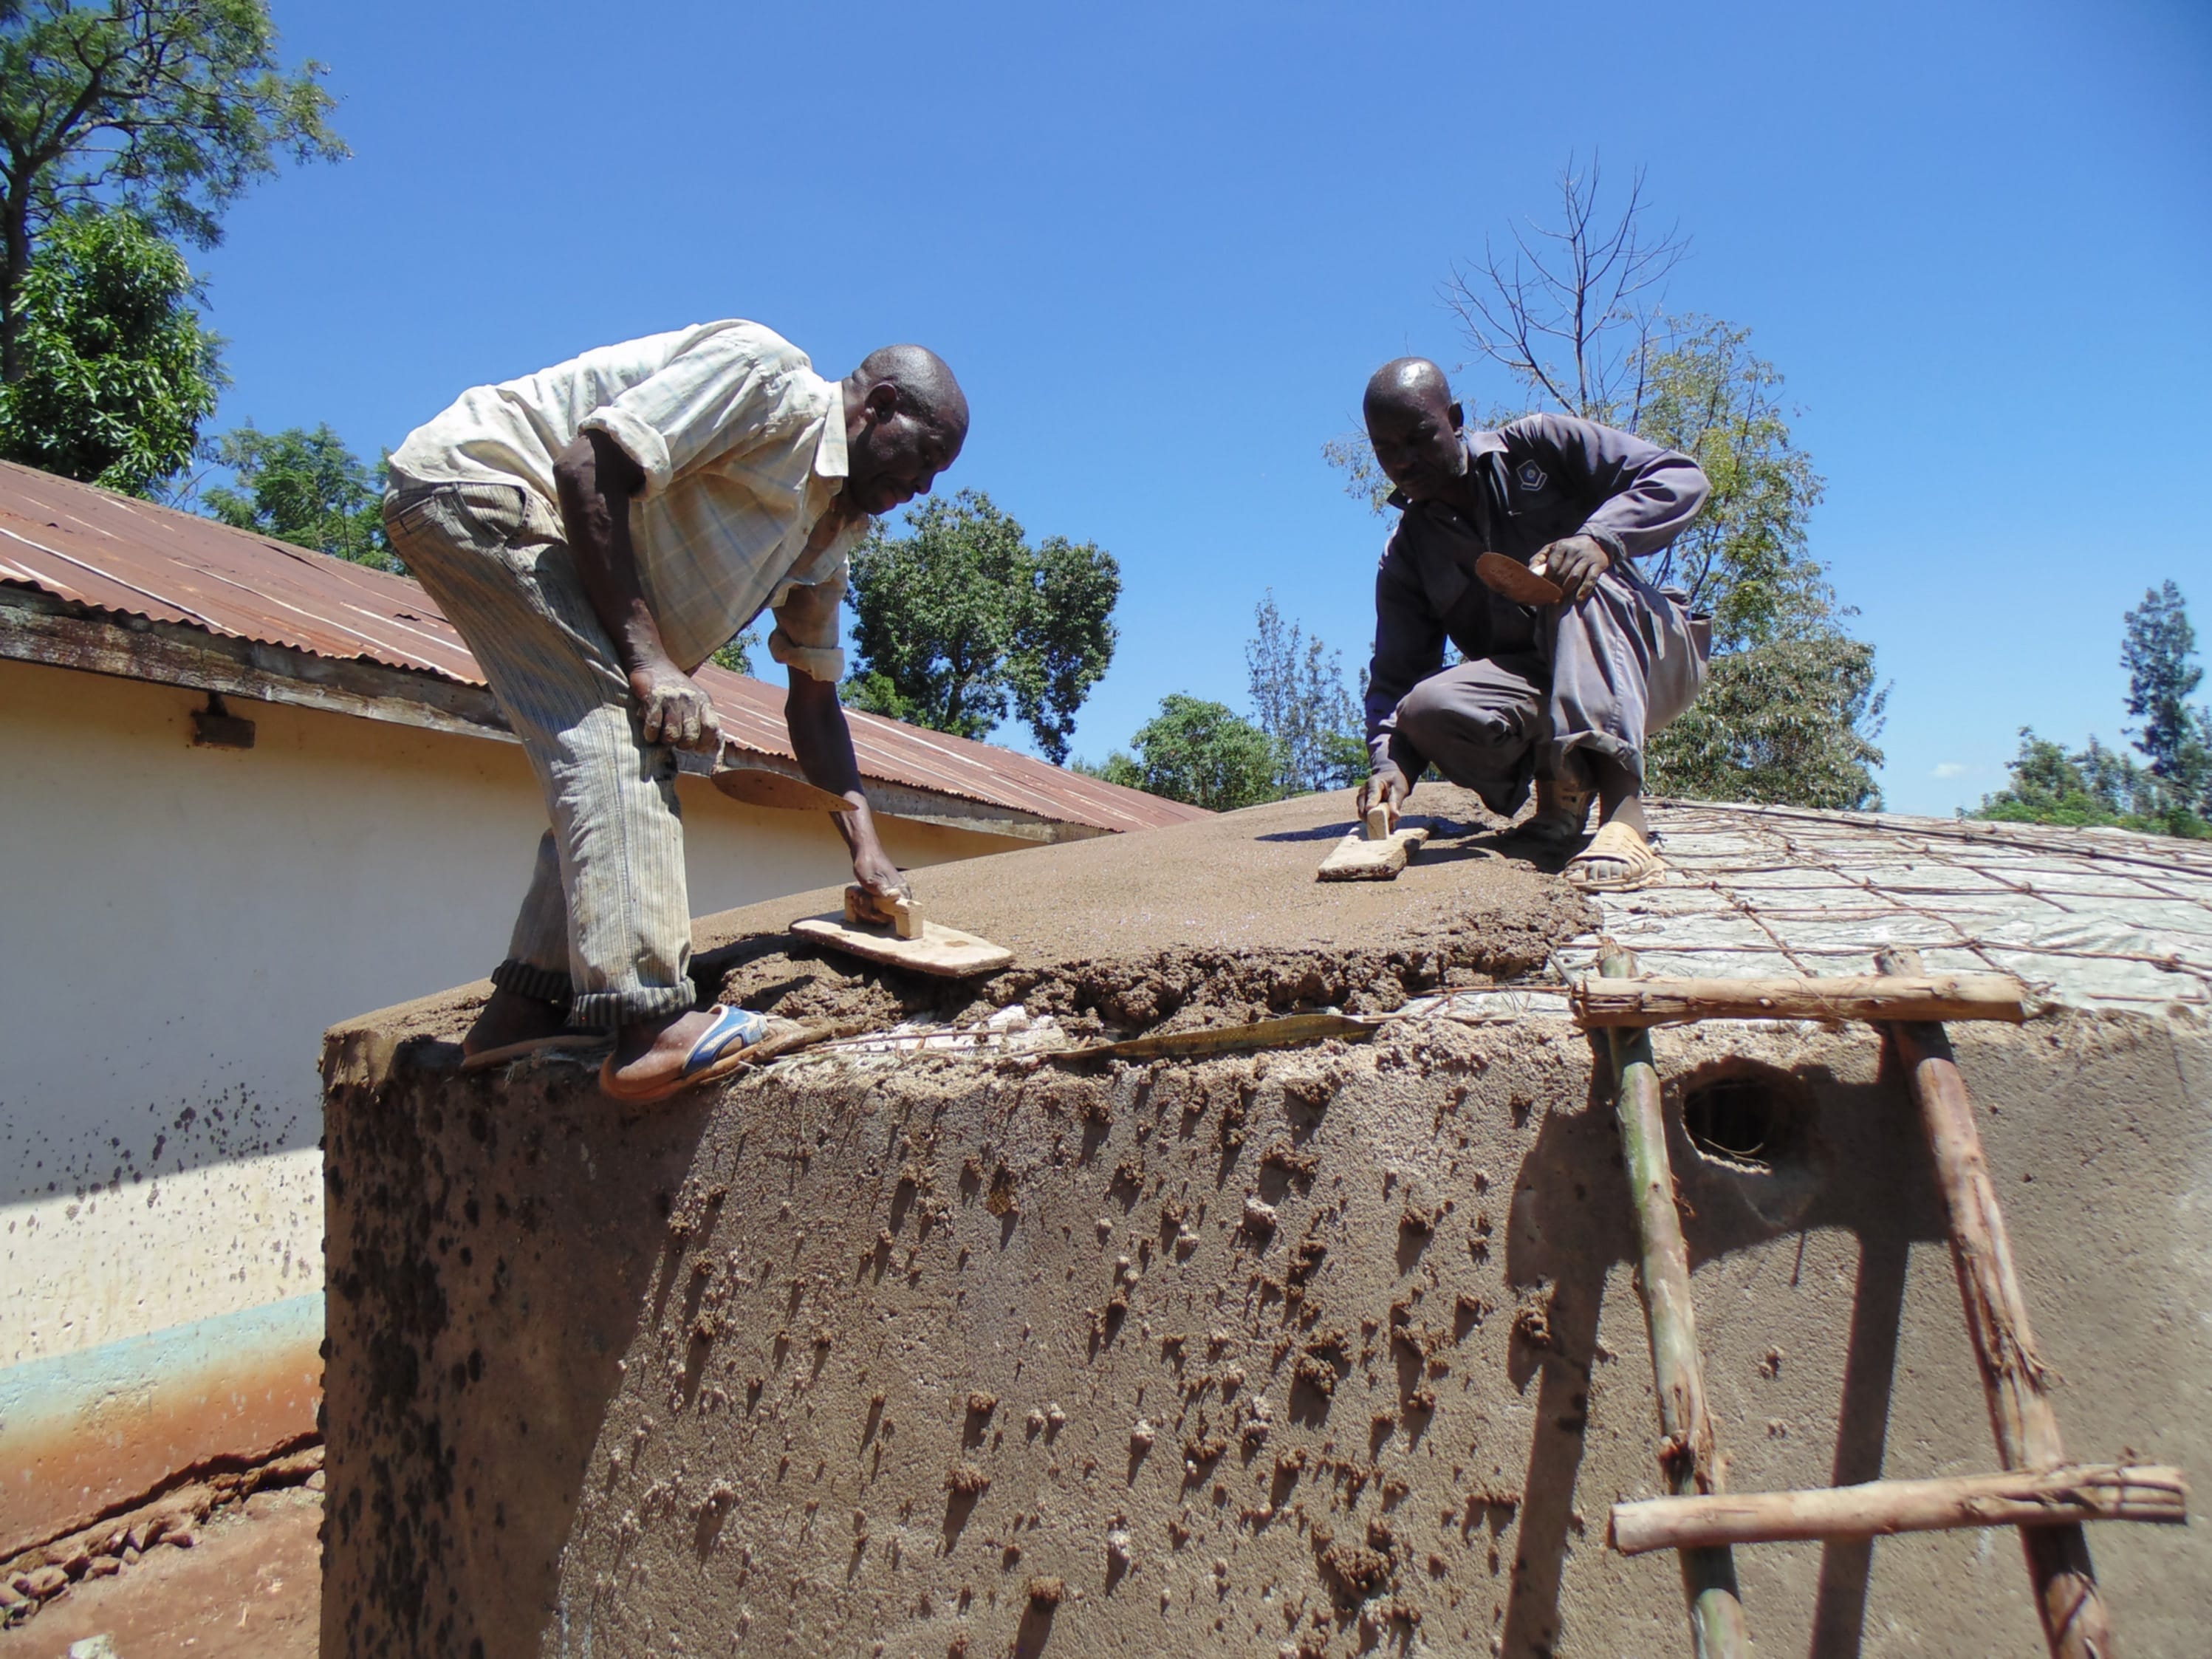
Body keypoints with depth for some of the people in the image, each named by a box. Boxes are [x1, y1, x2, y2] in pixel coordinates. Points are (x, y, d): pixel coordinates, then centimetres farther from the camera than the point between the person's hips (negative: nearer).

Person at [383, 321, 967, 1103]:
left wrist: (864, 844, 2)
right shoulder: (767, 374, -16)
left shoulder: (832, 528, 11)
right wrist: (649, 657, -27)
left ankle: (524, 1007, 10)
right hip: (475, 480, -10)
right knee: (620, 722, -23)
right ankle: (651, 1020, -30)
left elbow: (812, 697, 12)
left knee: (618, 749, 8)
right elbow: (586, 467, -25)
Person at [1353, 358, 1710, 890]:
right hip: (1539, 696, 2)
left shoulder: (1538, 447, -1)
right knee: (1429, 707, -28)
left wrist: (1601, 537, -28)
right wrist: (1390, 759, -23)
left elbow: (1681, 477, -9)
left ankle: (1624, 816, -49)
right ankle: (1559, 780, -2)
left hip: (1645, 658, -2)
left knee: (1574, 581, -35)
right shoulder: (1406, 557, 7)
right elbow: (1396, 675, -2)